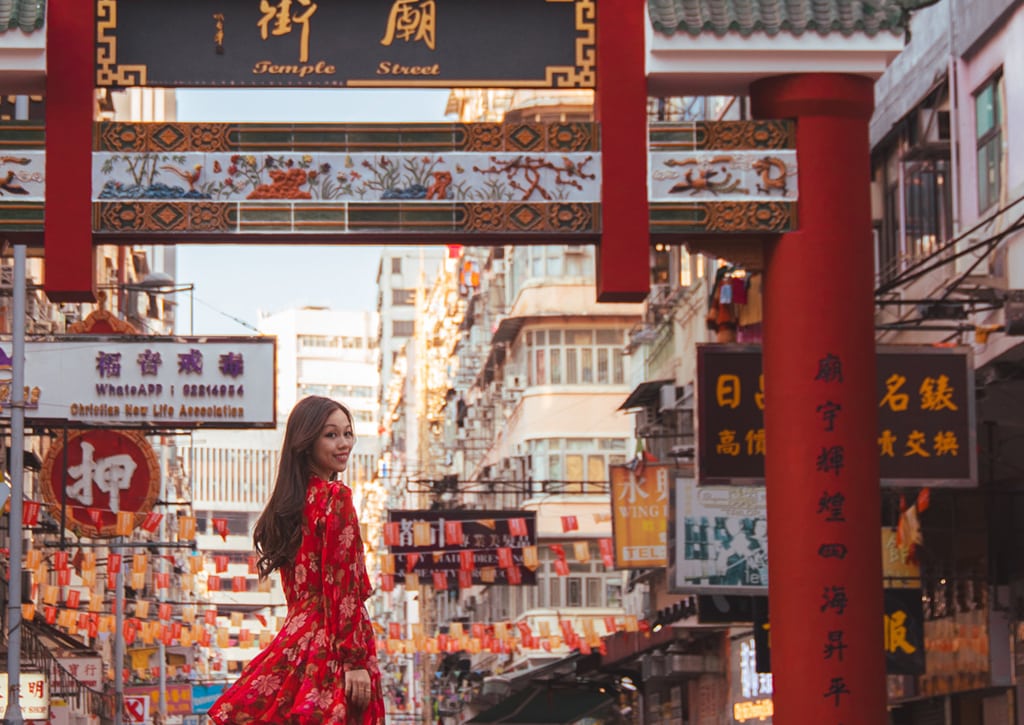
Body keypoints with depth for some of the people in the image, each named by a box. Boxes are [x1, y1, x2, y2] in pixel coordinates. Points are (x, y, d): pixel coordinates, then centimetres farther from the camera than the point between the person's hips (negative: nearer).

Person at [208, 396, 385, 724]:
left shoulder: (291, 500, 14)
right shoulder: (335, 496, -10)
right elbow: (344, 586, -15)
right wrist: (355, 660, -17)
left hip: (296, 636, 8)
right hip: (330, 648, -8)